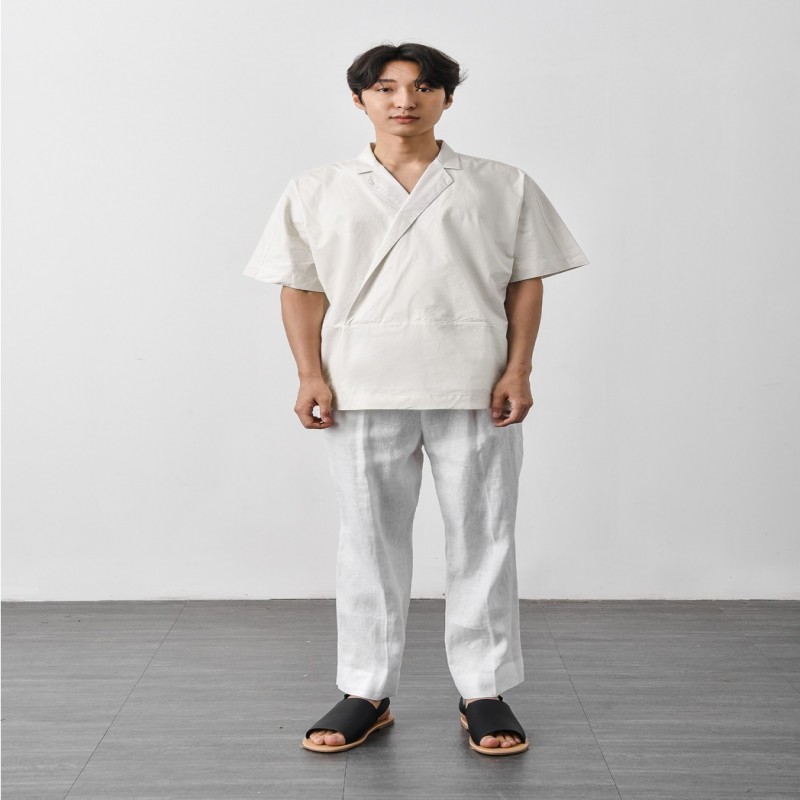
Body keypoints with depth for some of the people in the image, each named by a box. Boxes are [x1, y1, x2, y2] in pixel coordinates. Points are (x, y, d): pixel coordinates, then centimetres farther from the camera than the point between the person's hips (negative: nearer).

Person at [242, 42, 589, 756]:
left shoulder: (502, 187, 9)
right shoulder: (318, 192, 11)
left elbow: (526, 283, 6)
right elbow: (302, 288, 8)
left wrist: (518, 369, -4)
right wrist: (311, 375, -2)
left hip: (474, 389, 0)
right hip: (362, 390, 1)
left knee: (482, 540, 4)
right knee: (370, 541, 6)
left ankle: (485, 691, 16)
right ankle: (366, 694, 18)